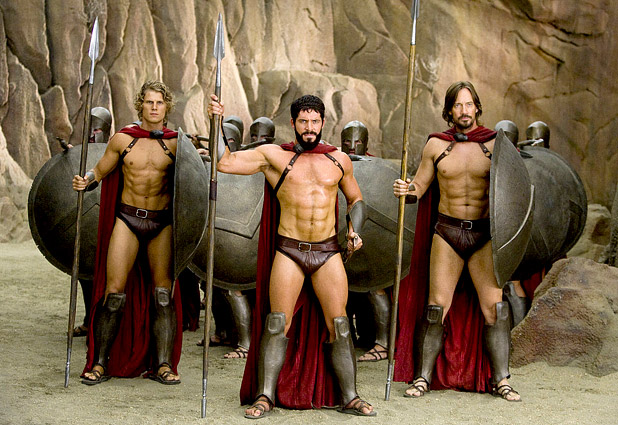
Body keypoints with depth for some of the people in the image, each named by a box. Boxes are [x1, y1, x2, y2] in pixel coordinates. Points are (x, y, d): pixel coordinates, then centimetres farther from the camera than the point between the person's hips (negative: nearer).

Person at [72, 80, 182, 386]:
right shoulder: (123, 139, 4)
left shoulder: (175, 143, 2)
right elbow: (100, 171, 13)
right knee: (114, 292, -4)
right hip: (127, 218, 0)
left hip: (162, 222, 0)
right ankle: (100, 363, 7)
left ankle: (163, 364, 5)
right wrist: (85, 181, -8)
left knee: (163, 293, -4)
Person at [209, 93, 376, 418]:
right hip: (289, 251, -2)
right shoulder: (274, 156, 3)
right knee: (277, 323, -6)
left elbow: (355, 199, 22)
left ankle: (349, 398, 8)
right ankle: (265, 396, 3)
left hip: (328, 252, 2)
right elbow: (225, 162, -3)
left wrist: (354, 229, 5)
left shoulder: (339, 160, 10)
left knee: (339, 325, 0)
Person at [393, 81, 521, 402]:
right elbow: (420, 185, 9)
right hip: (446, 232, 0)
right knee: (436, 307, -2)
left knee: (494, 307, -5)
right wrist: (405, 190, -12)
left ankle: (500, 379, 6)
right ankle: (423, 376, 8)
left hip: (485, 234, 0)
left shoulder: (494, 144, 3)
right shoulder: (436, 145, 5)